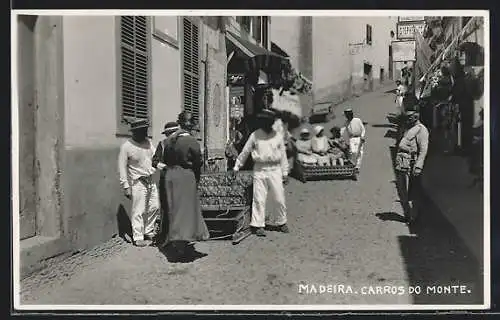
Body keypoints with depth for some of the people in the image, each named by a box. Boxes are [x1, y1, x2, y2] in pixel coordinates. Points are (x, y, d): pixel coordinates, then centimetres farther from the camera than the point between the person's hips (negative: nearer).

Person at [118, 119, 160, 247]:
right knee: (138, 211, -4)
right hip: (138, 182, -7)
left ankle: (148, 232, 28)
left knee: (155, 207, 12)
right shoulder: (126, 147, -11)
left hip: (151, 180, 7)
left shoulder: (148, 142, 6)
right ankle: (138, 238, 6)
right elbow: (122, 168, -10)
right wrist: (126, 186, -13)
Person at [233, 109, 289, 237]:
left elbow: (283, 155, 10)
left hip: (275, 170, 1)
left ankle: (280, 222, 22)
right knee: (259, 199, -2)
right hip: (259, 170, -1)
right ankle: (258, 225, 7)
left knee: (280, 199, 4)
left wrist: (285, 173, 9)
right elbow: (245, 152, 9)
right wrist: (236, 167, 11)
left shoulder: (277, 136, 5)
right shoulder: (255, 135, 1)